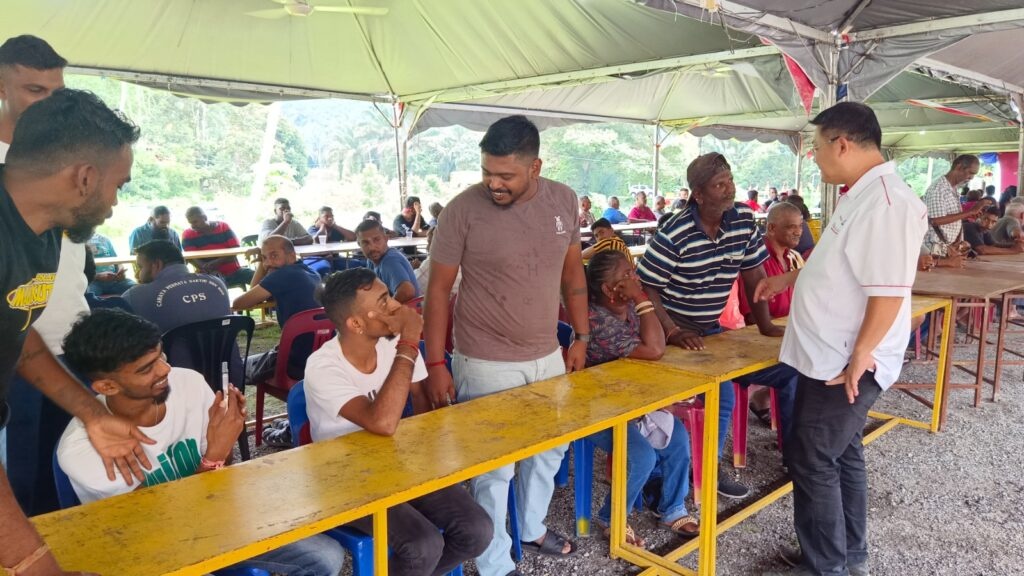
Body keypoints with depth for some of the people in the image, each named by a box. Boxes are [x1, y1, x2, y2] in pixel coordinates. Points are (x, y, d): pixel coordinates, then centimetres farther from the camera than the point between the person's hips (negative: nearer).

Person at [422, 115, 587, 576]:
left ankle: (533, 529, 47)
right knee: (494, 468, 5)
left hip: (548, 356, 6)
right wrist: (435, 364, -11)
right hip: (486, 365, -5)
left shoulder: (563, 200, -2)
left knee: (550, 449, 22)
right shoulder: (463, 210, -16)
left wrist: (581, 337, 10)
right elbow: (438, 289, -10)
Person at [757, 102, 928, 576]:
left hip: (846, 365, -10)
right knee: (840, 455, 19)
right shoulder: (861, 196, 10)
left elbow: (888, 291, -27)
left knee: (812, 461, 1)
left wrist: (859, 358, -23)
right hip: (829, 358, 10)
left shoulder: (887, 202, -23)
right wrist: (786, 279, 30)